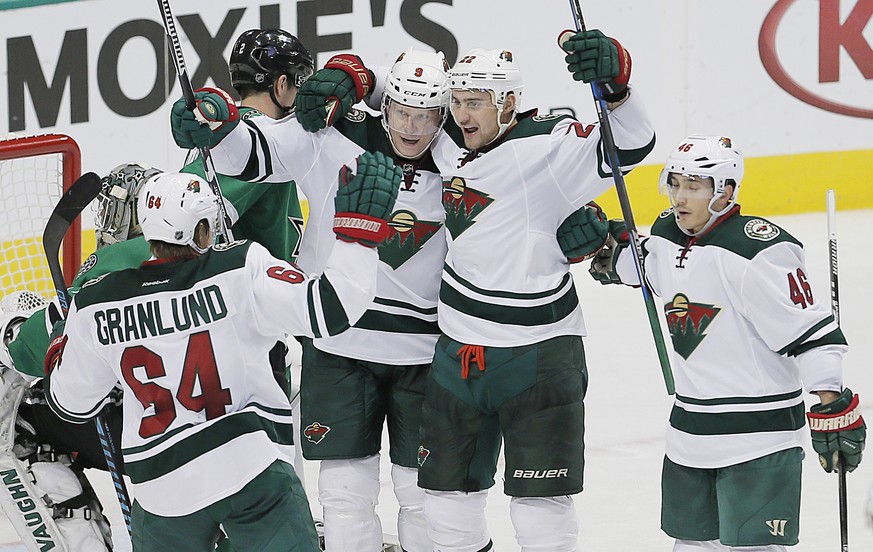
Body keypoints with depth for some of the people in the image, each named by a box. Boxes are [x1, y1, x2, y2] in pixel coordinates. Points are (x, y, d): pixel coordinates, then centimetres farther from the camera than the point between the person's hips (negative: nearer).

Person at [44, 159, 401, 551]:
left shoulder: (96, 306, -1)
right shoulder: (240, 271, -12)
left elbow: (71, 402, 10)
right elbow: (326, 310, -20)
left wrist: (60, 357, 32)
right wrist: (359, 224, -13)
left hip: (161, 486, 3)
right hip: (251, 469, -3)